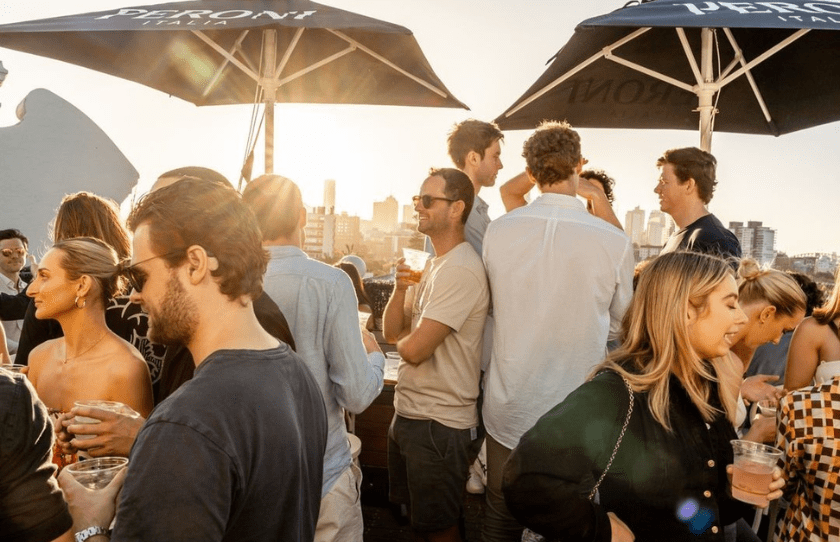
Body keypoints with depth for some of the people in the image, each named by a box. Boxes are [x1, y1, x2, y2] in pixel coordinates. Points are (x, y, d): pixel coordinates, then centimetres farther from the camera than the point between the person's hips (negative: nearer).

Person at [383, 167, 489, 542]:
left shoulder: (460, 271, -22)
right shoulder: (432, 265, 9)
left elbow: (415, 350, -26)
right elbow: (392, 331, 8)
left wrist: (402, 340, -4)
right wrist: (400, 288, -9)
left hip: (439, 425, -9)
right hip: (407, 412, 9)